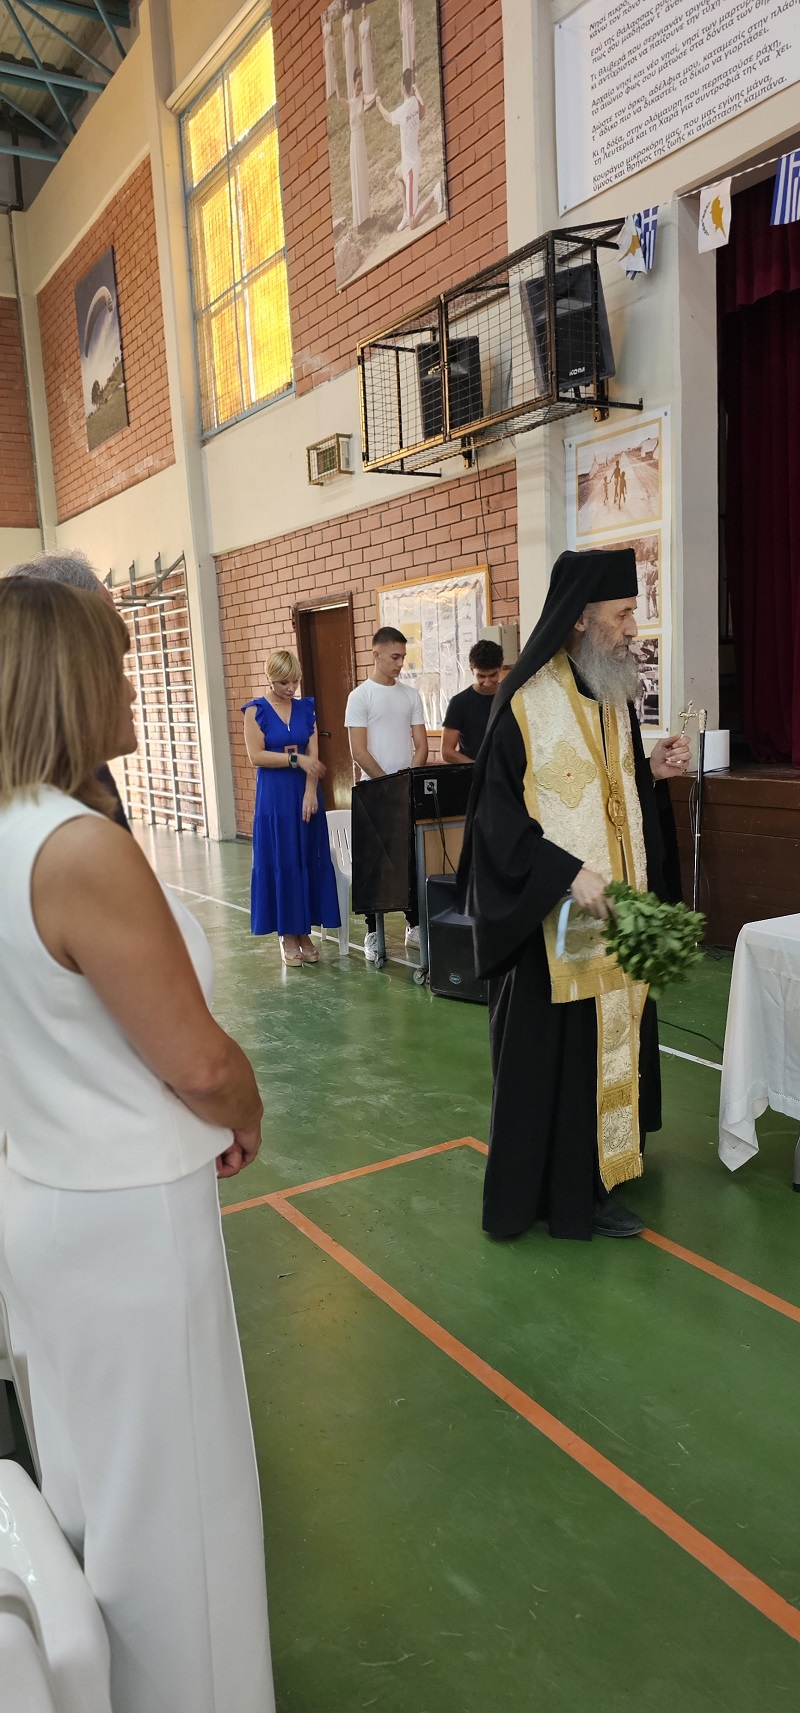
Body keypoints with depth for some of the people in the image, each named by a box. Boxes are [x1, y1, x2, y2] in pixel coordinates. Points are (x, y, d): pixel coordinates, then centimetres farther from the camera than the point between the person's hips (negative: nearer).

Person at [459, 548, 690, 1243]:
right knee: (551, 1054, 2)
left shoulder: (615, 698, 9)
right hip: (553, 924, -7)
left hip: (616, 914, 8)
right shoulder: (526, 705, -15)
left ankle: (592, 1175, 29)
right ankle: (559, 1191, 19)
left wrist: (652, 772, 0)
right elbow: (497, 815, -17)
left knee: (609, 1046, 13)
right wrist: (567, 873, -25)